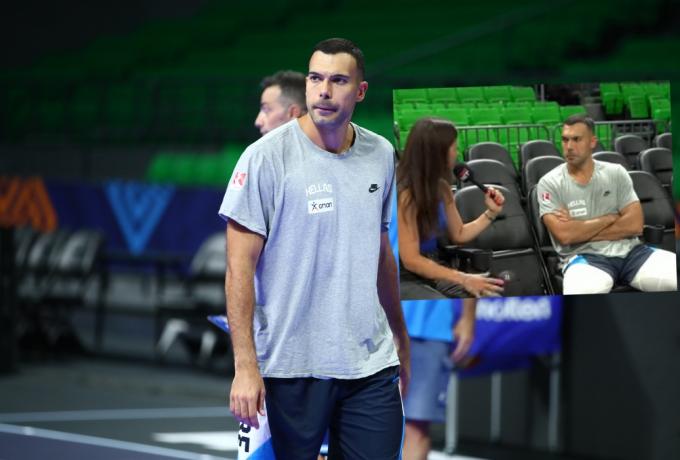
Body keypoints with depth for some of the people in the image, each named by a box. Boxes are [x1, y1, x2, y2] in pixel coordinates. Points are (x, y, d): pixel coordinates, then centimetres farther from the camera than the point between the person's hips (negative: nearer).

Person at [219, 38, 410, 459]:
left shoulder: (380, 155, 8)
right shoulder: (267, 157, -8)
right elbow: (240, 266, -10)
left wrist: (401, 338, 22)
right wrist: (245, 366, -16)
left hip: (371, 364, 4)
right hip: (291, 363, -4)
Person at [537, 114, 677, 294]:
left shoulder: (616, 173, 10)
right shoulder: (549, 184, 2)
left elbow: (634, 224, -1)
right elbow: (565, 235, -12)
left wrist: (581, 230, -6)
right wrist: (609, 219, -2)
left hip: (629, 251, 4)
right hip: (584, 257, -4)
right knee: (580, 292, -42)